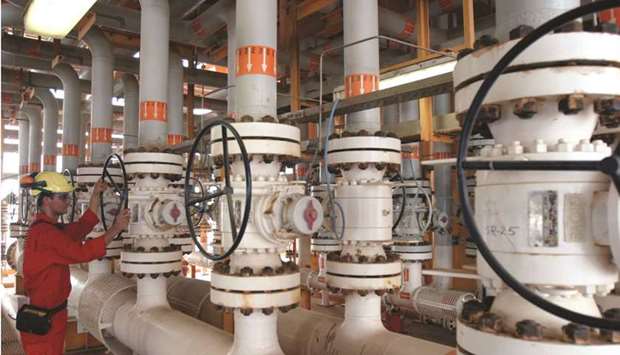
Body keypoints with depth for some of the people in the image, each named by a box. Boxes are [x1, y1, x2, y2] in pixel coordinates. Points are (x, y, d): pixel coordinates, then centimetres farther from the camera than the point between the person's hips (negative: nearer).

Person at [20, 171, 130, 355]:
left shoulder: (50, 227, 10)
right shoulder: (44, 232, -24)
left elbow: (82, 226, 7)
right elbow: (82, 252, -27)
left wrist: (96, 195, 3)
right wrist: (115, 228, -22)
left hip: (53, 312, 10)